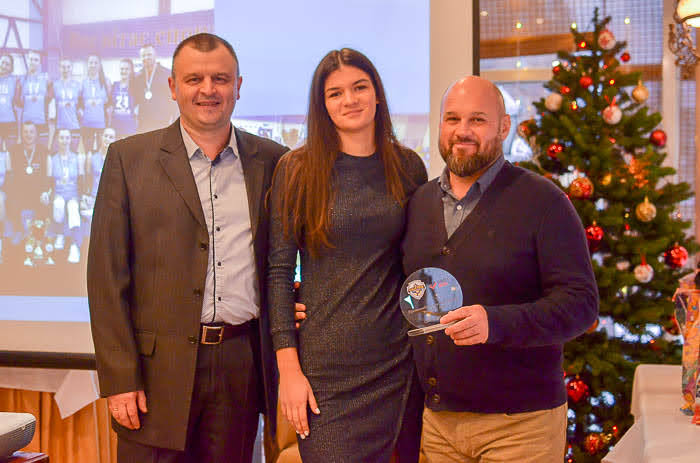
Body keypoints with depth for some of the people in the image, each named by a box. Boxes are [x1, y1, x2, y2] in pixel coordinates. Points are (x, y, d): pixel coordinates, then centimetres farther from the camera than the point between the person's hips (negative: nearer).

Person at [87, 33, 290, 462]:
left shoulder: (272, 161, 8)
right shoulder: (129, 158, 2)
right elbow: (107, 277, -2)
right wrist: (119, 378, -7)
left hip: (242, 363, 2)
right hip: (160, 367, -2)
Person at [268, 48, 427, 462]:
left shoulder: (408, 167, 6)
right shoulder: (298, 170, -3)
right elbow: (279, 273, -4)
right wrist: (289, 369, -9)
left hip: (398, 361, 3)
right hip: (326, 365, -2)